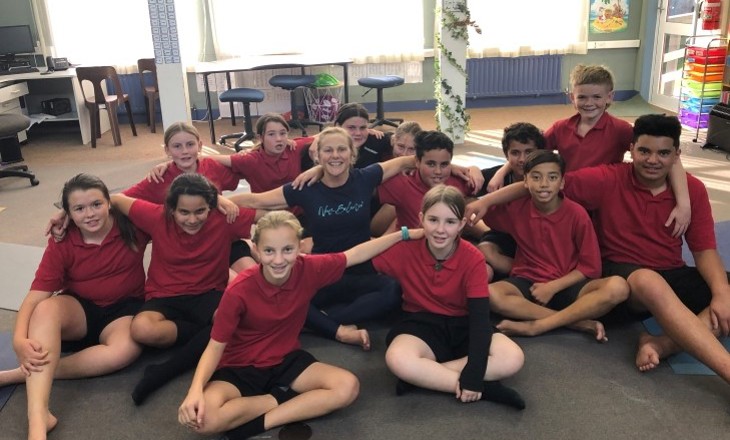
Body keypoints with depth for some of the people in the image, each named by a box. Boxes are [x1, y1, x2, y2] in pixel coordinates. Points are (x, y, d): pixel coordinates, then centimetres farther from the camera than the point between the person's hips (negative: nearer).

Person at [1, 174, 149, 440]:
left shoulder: (131, 223, -11)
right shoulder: (61, 243, -10)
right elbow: (36, 296, -18)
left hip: (123, 308, -1)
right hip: (79, 308, 1)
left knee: (125, 349, -36)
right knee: (47, 308, -35)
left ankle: (22, 374, -27)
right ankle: (37, 417, -45)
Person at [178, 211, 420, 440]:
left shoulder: (308, 269, -16)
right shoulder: (238, 292, -24)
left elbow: (356, 254, -3)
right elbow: (216, 346, -17)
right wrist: (195, 390, -34)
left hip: (286, 360, 3)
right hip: (240, 367, -3)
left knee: (348, 386, -19)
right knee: (204, 418, -31)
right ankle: (283, 398, -10)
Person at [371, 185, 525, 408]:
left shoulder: (473, 259, -14)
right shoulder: (405, 249, -13)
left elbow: (480, 315, -18)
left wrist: (473, 374, -29)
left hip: (464, 326, 1)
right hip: (421, 325, -1)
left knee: (512, 358, -26)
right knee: (397, 359, -36)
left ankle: (422, 377, -23)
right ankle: (486, 388, -24)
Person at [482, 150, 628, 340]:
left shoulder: (577, 214, -8)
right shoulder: (515, 208, -4)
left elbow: (590, 267, -5)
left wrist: (553, 287, -14)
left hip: (567, 286, 0)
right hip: (527, 283, 1)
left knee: (618, 287, -29)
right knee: (490, 294, -33)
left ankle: (536, 326, -29)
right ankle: (581, 322, -27)